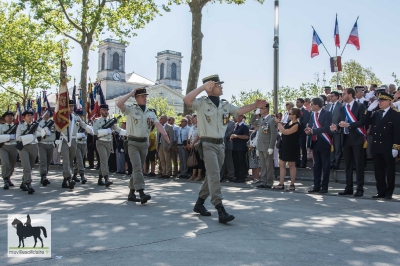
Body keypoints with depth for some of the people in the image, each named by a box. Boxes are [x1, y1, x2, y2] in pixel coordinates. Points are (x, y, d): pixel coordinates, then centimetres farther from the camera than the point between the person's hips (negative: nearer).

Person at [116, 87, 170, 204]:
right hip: (133, 143, -5)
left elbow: (158, 125, -5)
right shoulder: (130, 109, -2)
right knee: (137, 167, -17)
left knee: (137, 168, 11)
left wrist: (166, 136, -21)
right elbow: (119, 103, -19)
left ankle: (131, 193, 22)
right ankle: (141, 193, -25)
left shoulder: (151, 112, 8)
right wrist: (131, 93, -11)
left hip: (144, 143, 5)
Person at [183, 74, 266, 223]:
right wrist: (203, 87, -23)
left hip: (220, 144, 7)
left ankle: (199, 203, 29)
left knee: (212, 176, 14)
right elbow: (186, 100, -24)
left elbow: (240, 111, 11)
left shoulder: (225, 105, 11)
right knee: (214, 175, -16)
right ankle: (221, 211, -19)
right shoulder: (201, 103, -8)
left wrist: (255, 106, -1)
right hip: (207, 144, -7)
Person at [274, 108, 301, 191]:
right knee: (281, 164, 7)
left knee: (291, 165, 2)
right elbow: (281, 129, 16)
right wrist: (278, 122, 2)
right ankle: (281, 184, 11)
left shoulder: (296, 125, -16)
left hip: (291, 147, -8)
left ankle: (292, 185, 11)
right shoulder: (289, 122, 9)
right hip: (284, 146, 8)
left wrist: (278, 122, -16)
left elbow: (285, 132, -23)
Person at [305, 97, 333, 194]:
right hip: (315, 143, 7)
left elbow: (326, 128, -19)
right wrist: (308, 130, -8)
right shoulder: (313, 115, 14)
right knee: (316, 166, 11)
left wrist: (313, 130, -19)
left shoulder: (326, 114, -9)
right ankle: (316, 186, 17)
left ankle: (324, 187, 8)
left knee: (325, 166, 1)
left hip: (324, 143, -7)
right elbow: (310, 126, 15)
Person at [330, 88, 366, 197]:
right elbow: (339, 121, 9)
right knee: (348, 165, 10)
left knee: (359, 164, -3)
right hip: (346, 139, 6)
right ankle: (348, 188, 17)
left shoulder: (360, 106, -3)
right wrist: (336, 126, -11)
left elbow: (362, 121, -12)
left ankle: (360, 189, 3)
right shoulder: (342, 108, 15)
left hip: (356, 139, -6)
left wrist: (348, 125, -19)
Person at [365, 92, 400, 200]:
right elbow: (366, 122, 4)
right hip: (376, 147, 6)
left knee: (390, 171, 4)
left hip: (388, 148, -6)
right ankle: (381, 192, 17)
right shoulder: (376, 114, 14)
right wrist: (370, 109, -3)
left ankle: (389, 193, 11)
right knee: (378, 171, 9)